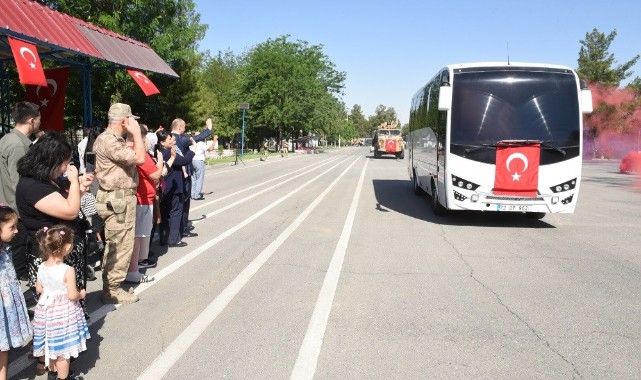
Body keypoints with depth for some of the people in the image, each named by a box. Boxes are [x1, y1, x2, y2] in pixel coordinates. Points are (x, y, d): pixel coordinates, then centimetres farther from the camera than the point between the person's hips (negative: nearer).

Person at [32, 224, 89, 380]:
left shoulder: (42, 267, -4)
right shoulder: (68, 270, -24)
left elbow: (39, 289, 8)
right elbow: (72, 296, -22)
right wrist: (82, 294, -2)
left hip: (46, 311, 7)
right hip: (64, 312, -7)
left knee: (51, 344, 24)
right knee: (63, 349, 8)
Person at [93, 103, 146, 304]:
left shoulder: (115, 139, 15)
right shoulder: (109, 141, -19)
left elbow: (134, 158, 12)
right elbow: (139, 158, -25)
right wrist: (136, 132, -17)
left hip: (121, 198, 11)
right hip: (118, 200, -11)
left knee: (117, 245, 18)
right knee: (120, 246, -4)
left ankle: (111, 286, 29)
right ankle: (111, 291, 7)